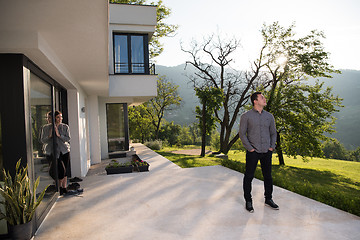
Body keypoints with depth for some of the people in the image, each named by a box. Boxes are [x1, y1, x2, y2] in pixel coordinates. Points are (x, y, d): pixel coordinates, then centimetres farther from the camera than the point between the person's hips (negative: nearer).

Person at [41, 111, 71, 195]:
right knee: (60, 169, -9)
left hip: (64, 151, 2)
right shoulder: (46, 128, 2)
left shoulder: (65, 127, 2)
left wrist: (59, 135, -18)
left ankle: (64, 188, 21)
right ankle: (59, 187, 14)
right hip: (51, 152, -1)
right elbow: (43, 141, 1)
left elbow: (68, 139, -5)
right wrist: (49, 136, -17)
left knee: (64, 170, 5)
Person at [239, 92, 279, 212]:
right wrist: (249, 148, -10)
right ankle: (248, 201, 16)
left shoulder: (269, 116, 10)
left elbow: (273, 133, 15)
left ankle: (268, 199, 30)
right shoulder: (246, 116, -3)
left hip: (267, 152, 4)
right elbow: (242, 133, -4)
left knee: (268, 176, 13)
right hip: (253, 152, -4)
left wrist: (272, 147, 4)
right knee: (249, 177, 2)